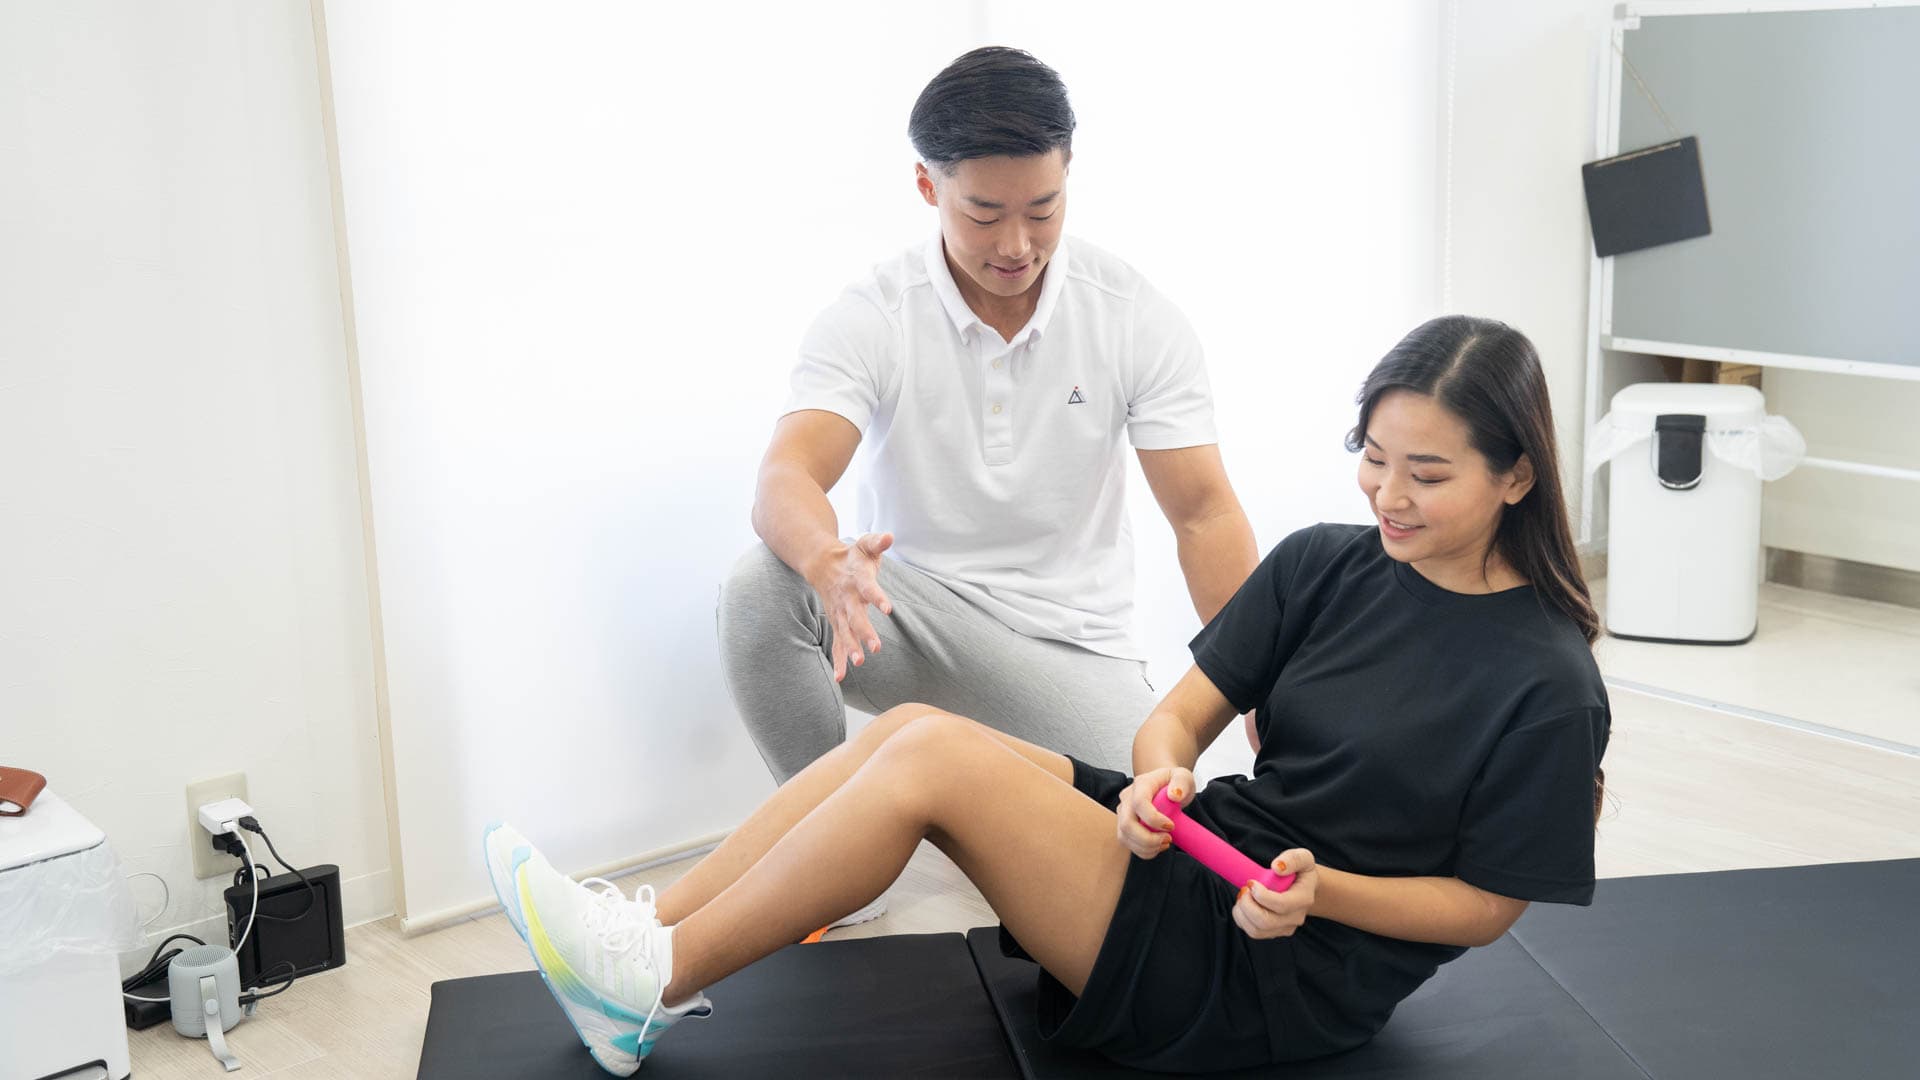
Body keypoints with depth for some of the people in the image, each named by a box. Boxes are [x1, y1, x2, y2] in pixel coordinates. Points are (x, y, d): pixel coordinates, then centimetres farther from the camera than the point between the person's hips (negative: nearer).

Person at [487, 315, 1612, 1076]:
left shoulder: (1546, 683, -12)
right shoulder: (1323, 566, 4)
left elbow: (1488, 901, -7)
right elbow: (1182, 715, 4)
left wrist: (1320, 892, -21)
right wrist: (1161, 781, -18)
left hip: (1289, 978, -7)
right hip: (1205, 855, 7)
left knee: (933, 757, -21)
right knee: (911, 725, -13)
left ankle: (658, 980, -9)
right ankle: (646, 927, -8)